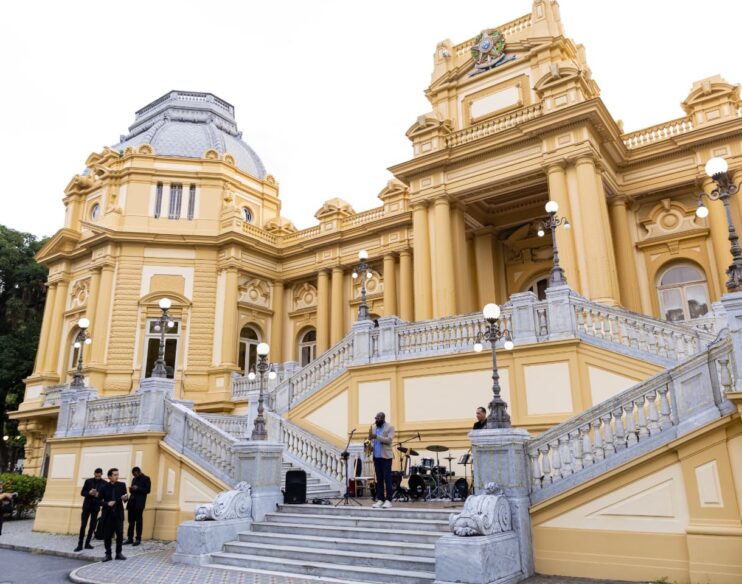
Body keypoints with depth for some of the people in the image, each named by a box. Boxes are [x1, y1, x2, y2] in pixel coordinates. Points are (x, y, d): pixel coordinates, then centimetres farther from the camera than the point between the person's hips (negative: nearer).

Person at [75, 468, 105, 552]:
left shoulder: (104, 483, -2)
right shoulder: (88, 481, -1)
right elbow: (82, 493, 3)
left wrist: (98, 495, -19)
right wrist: (89, 493, -17)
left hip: (96, 507, 1)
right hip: (87, 506, -1)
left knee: (92, 526, 4)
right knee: (83, 525, -5)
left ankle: (87, 543, 16)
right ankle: (80, 545, 1)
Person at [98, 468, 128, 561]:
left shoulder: (122, 485, 2)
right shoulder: (104, 487, -1)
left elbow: (125, 499, 4)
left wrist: (125, 498, -19)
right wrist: (107, 503, -15)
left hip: (118, 514, 0)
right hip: (108, 515, 0)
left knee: (120, 534, -3)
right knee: (107, 535, 4)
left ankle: (118, 553, 11)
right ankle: (108, 554, 16)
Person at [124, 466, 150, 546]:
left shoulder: (146, 479, -1)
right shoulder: (134, 479, 19)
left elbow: (147, 490, -9)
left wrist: (138, 488, -18)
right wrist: (131, 489, 0)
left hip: (139, 503, -6)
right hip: (132, 502, 6)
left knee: (138, 521, -4)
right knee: (131, 521, 4)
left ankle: (138, 539, 1)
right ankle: (130, 538, 9)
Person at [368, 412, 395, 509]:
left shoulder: (390, 427, -2)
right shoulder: (374, 428, 15)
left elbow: (389, 440, -15)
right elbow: (370, 440, 13)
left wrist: (377, 437, -22)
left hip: (386, 456, -5)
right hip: (376, 457, 5)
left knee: (387, 478, -5)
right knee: (379, 479, 6)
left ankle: (388, 500, -3)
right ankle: (380, 499, 9)